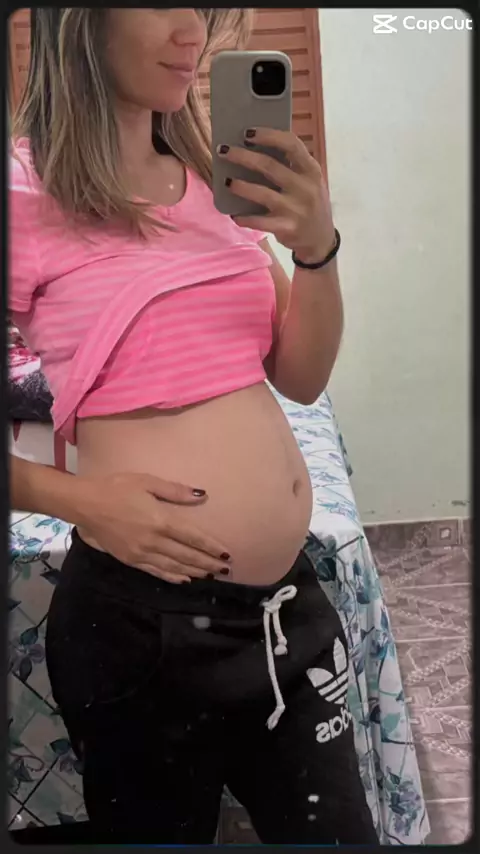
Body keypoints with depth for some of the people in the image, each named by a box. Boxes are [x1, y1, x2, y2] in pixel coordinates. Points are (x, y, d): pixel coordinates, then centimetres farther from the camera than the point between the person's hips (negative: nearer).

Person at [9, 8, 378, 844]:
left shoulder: (221, 177, 7)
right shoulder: (27, 191, -12)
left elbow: (301, 377, 5)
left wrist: (317, 246, -10)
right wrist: (77, 497, -22)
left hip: (288, 595, 6)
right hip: (141, 617, -5)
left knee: (337, 831, 19)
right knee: (161, 829, 20)